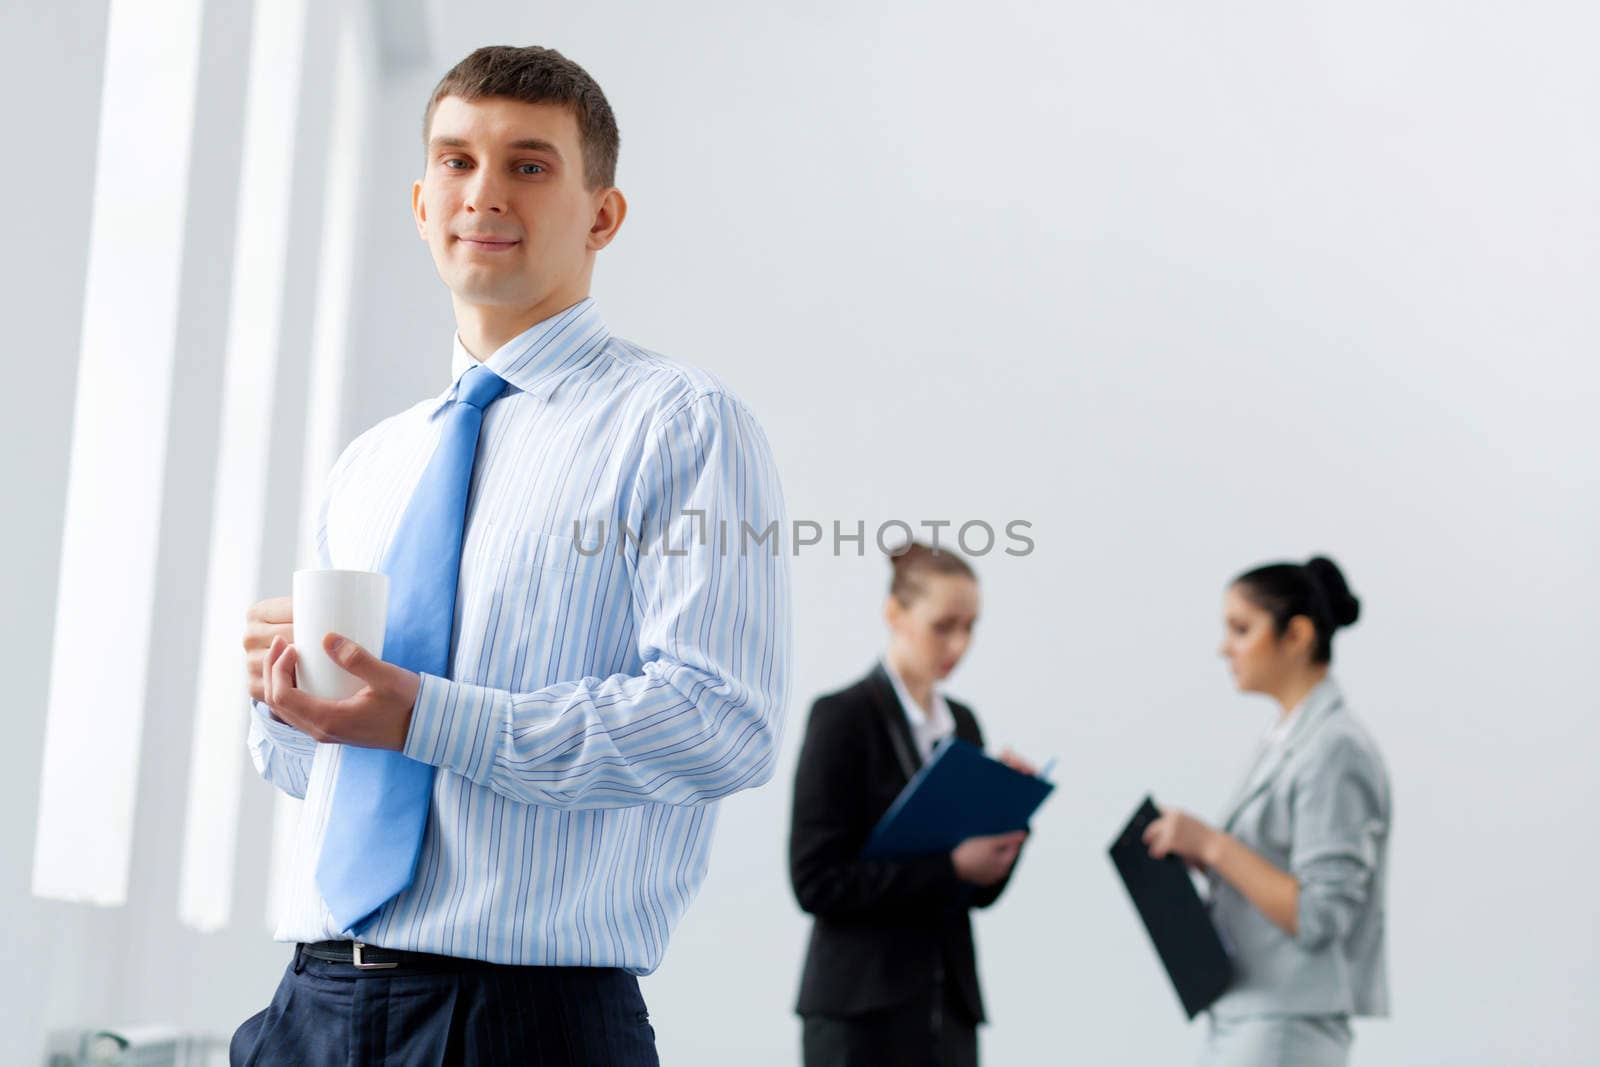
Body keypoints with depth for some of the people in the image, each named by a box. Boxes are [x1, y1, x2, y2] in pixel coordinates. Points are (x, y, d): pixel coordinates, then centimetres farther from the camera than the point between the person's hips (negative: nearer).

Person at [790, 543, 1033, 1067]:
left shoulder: (962, 723, 13)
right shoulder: (844, 716, -8)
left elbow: (981, 888, 15)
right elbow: (816, 879, -14)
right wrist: (949, 868, -18)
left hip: (949, 1005, 7)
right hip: (863, 1010, -7)